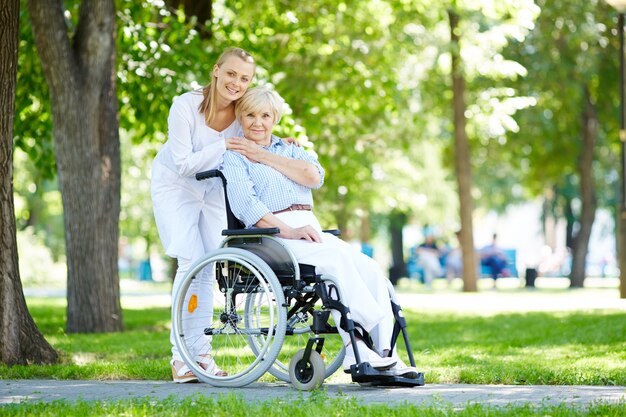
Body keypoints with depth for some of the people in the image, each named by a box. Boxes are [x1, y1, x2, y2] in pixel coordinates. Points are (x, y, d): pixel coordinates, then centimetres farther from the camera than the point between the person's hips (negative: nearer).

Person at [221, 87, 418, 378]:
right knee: (337, 258, -33)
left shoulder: (290, 149, 26)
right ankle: (356, 351, -35)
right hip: (271, 236, -6)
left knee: (370, 268, -20)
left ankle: (384, 355, -28)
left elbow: (314, 176, 3)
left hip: (310, 228, 6)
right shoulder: (234, 157, 9)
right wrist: (289, 231, -21)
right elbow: (245, 206, -9)